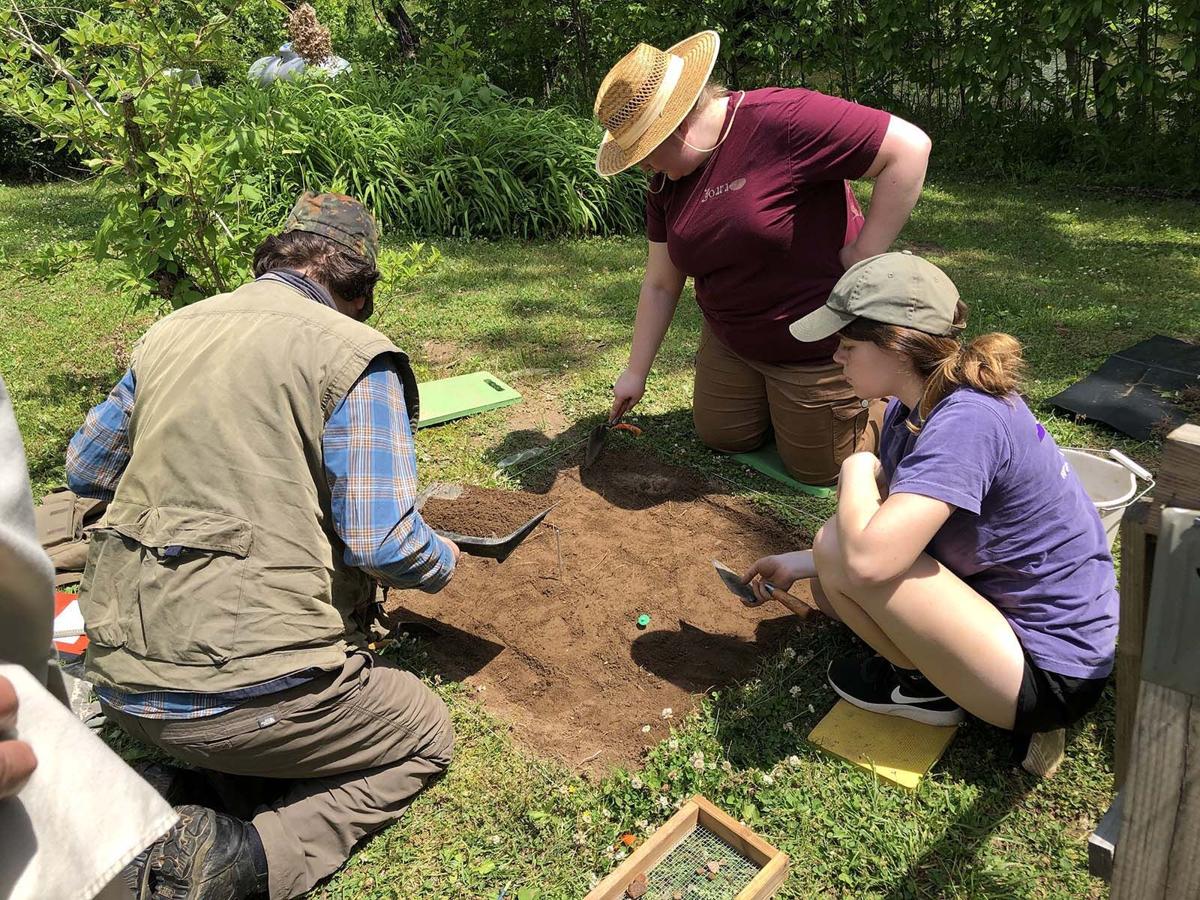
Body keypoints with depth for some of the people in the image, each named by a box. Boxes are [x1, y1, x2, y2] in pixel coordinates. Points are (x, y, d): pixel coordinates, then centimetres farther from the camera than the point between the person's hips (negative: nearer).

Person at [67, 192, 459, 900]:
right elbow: (382, 543, -17)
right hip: (248, 693, -8)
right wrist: (444, 562, 4)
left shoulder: (171, 332, 9)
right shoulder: (353, 354, -12)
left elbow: (86, 470, 20)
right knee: (428, 735, 15)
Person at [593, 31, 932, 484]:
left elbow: (909, 147, -27)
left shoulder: (780, 119, -25)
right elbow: (660, 285, 5)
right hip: (732, 341, 7)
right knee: (719, 437, 16)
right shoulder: (666, 184, -1)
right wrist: (636, 372, 8)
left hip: (824, 342, -7)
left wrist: (864, 256, -25)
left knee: (817, 468, 7)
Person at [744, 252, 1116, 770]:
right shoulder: (910, 410, 0)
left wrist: (856, 471, -19)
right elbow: (884, 534, 10)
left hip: (1049, 675, -9)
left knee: (839, 550, -21)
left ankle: (926, 689, 2)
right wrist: (796, 565, 7)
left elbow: (867, 557, -38)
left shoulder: (966, 421, -29)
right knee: (830, 582, 12)